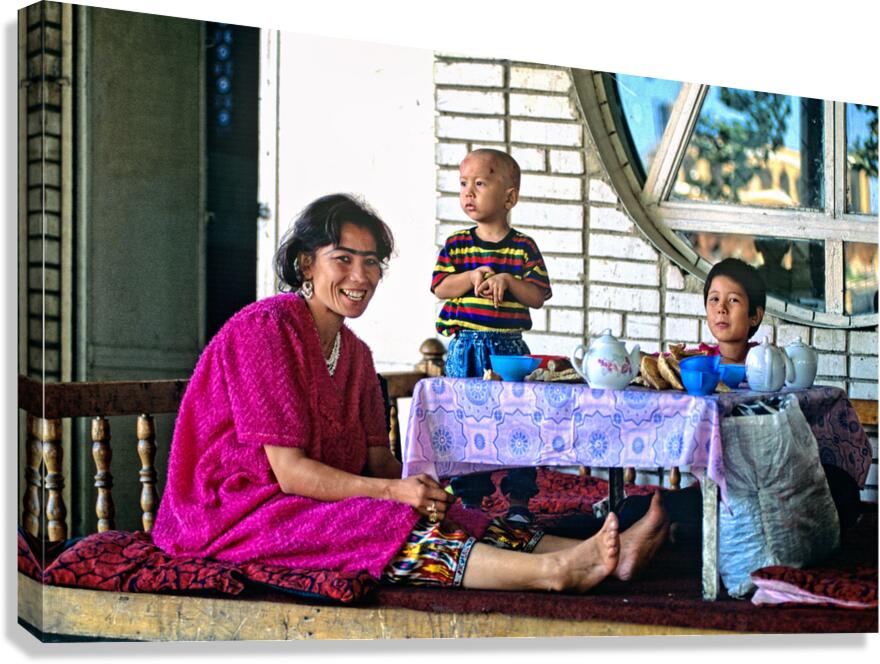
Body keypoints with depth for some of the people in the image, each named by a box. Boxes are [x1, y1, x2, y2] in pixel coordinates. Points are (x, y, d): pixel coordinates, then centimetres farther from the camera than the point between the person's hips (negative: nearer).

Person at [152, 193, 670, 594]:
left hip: (327, 500, 8)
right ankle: (557, 571, -44)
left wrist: (417, 486, -17)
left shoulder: (354, 352, 14)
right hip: (236, 513, -8)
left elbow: (378, 461, 5)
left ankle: (607, 555, -27)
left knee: (442, 519, -15)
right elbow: (290, 472, -19)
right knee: (391, 527, -30)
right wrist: (392, 491, -26)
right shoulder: (266, 329, -14)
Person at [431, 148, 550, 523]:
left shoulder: (523, 247, 2)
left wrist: (506, 281, -17)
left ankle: (519, 499, 10)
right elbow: (440, 288, -2)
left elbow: (538, 296, -3)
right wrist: (473, 276, -15)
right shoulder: (457, 244, 5)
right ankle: (470, 498, 16)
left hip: (509, 346, -1)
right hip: (465, 346, 1)